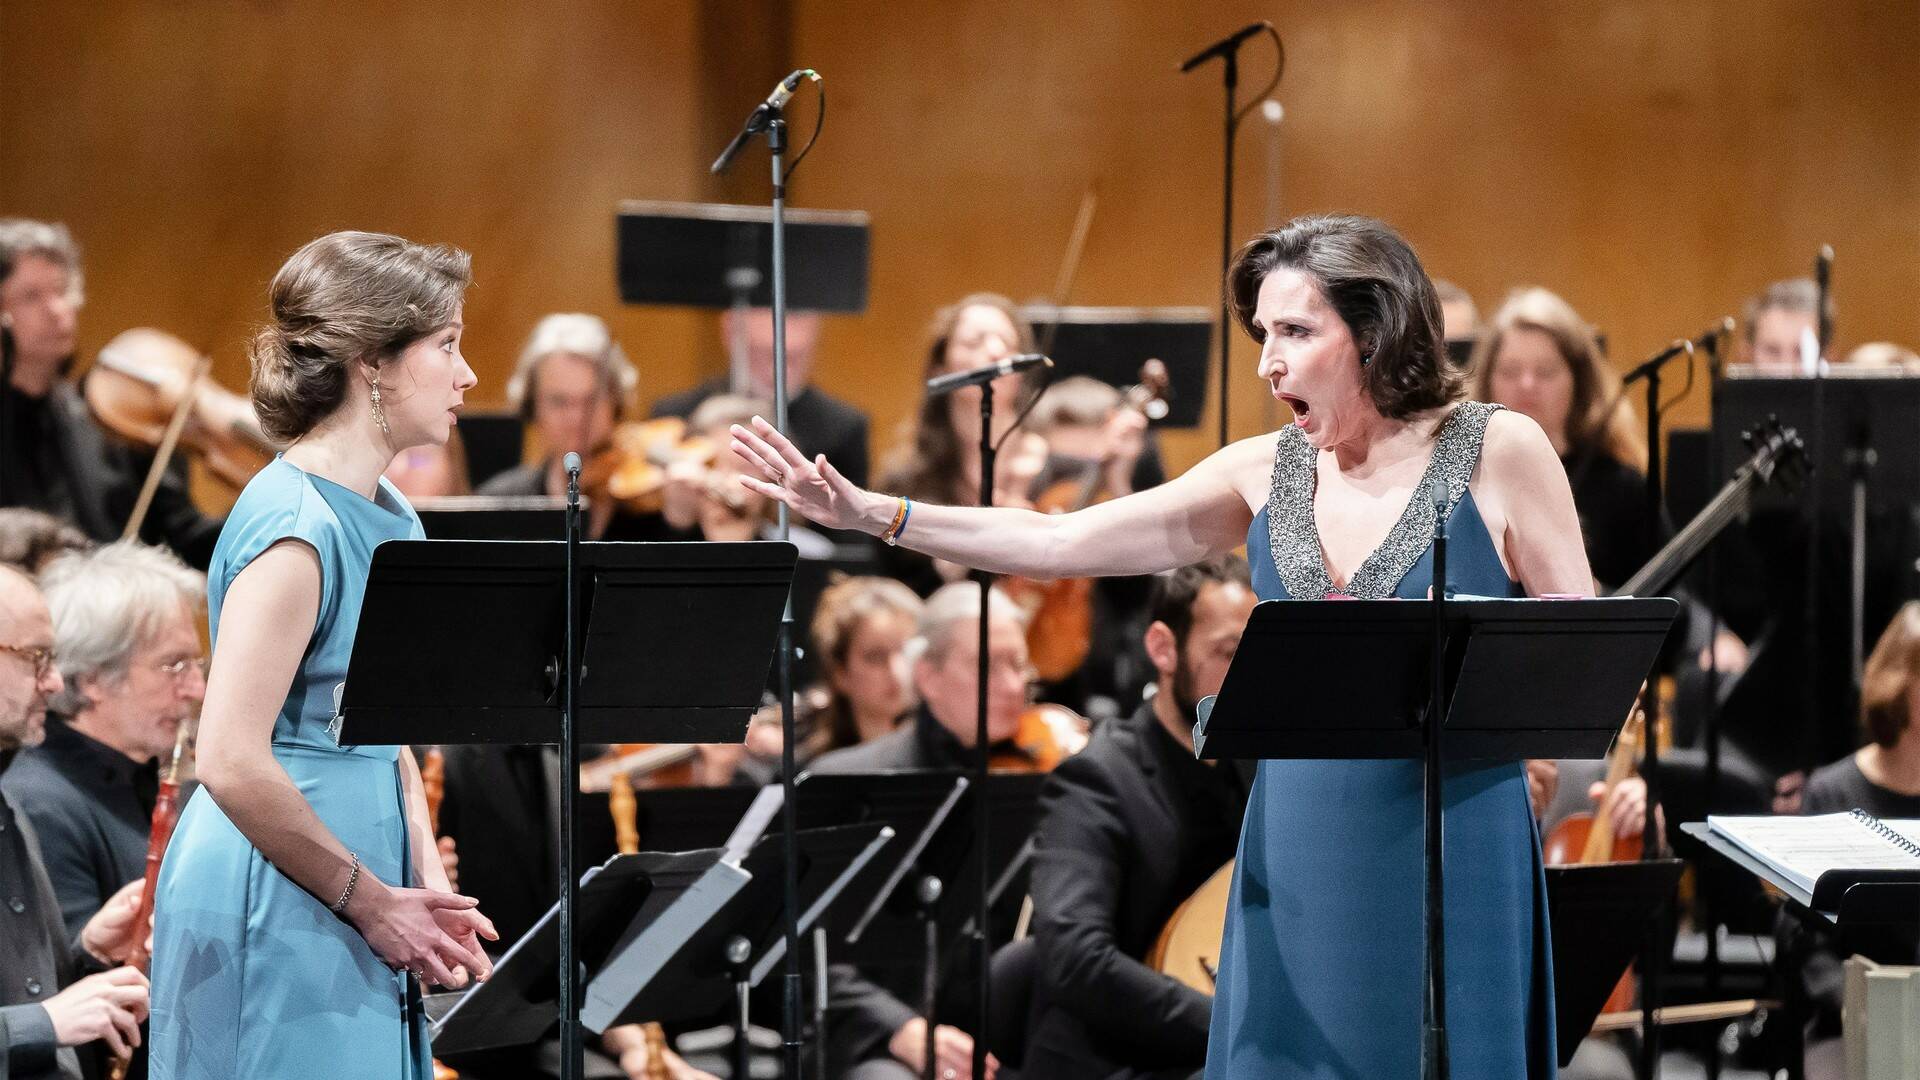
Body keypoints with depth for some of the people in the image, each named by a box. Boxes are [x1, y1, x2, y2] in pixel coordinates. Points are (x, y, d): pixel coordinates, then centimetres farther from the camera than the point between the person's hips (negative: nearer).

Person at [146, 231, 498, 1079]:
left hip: (357, 918, 9)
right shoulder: (296, 525, -16)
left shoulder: (387, 517, 12)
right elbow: (232, 763, -22)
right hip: (276, 913, -9)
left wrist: (427, 887, 5)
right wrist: (372, 901, -14)